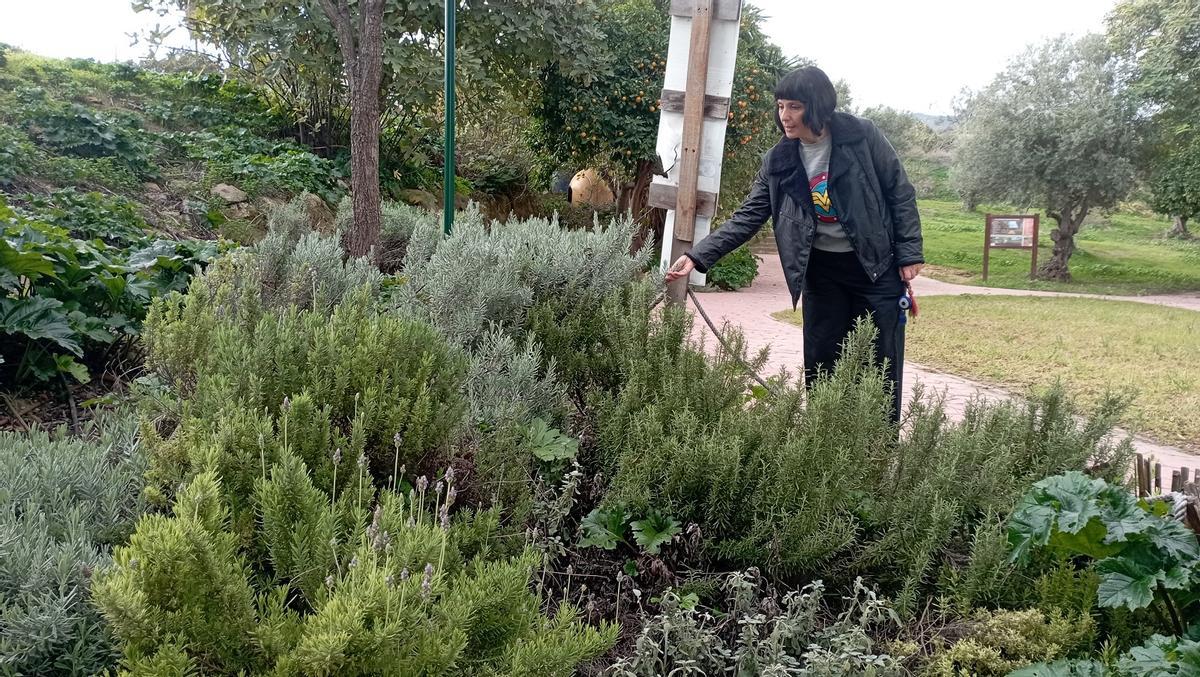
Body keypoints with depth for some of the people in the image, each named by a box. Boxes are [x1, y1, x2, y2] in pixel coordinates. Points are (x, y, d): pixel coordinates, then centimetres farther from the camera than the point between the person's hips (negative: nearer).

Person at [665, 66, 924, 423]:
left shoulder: (862, 136, -11)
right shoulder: (779, 162, -2)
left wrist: (910, 253, -7)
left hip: (876, 266, -3)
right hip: (822, 272, 3)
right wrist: (698, 256, -13)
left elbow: (900, 193, -4)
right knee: (821, 365, 5)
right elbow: (747, 218, -3)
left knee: (882, 366, 2)